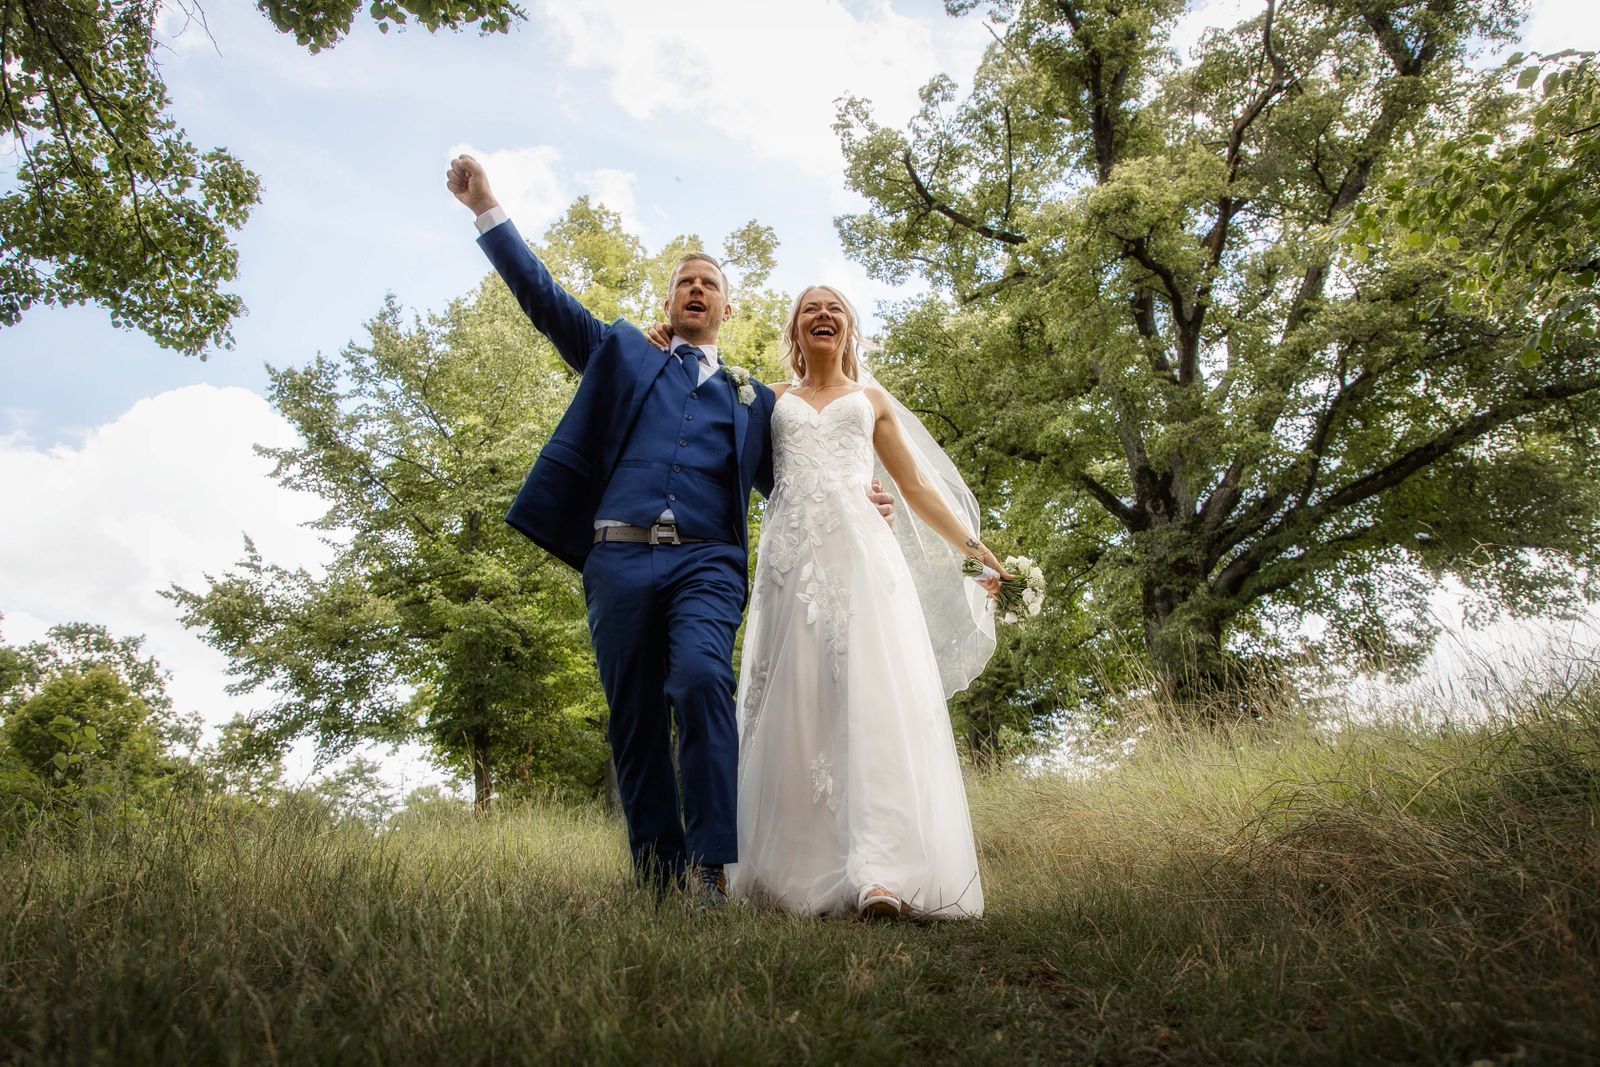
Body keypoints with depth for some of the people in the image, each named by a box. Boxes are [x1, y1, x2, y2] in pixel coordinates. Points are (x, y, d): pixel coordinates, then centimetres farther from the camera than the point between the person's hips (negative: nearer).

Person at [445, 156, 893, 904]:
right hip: (619, 559, 1)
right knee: (635, 721, 0)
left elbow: (784, 484, 20)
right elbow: (544, 299, 19)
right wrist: (487, 210, 12)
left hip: (707, 561, -1)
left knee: (701, 681, -25)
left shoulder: (755, 400, 24)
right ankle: (657, 876, 7)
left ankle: (713, 865, -23)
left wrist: (848, 499, 1)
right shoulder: (622, 355, 24)